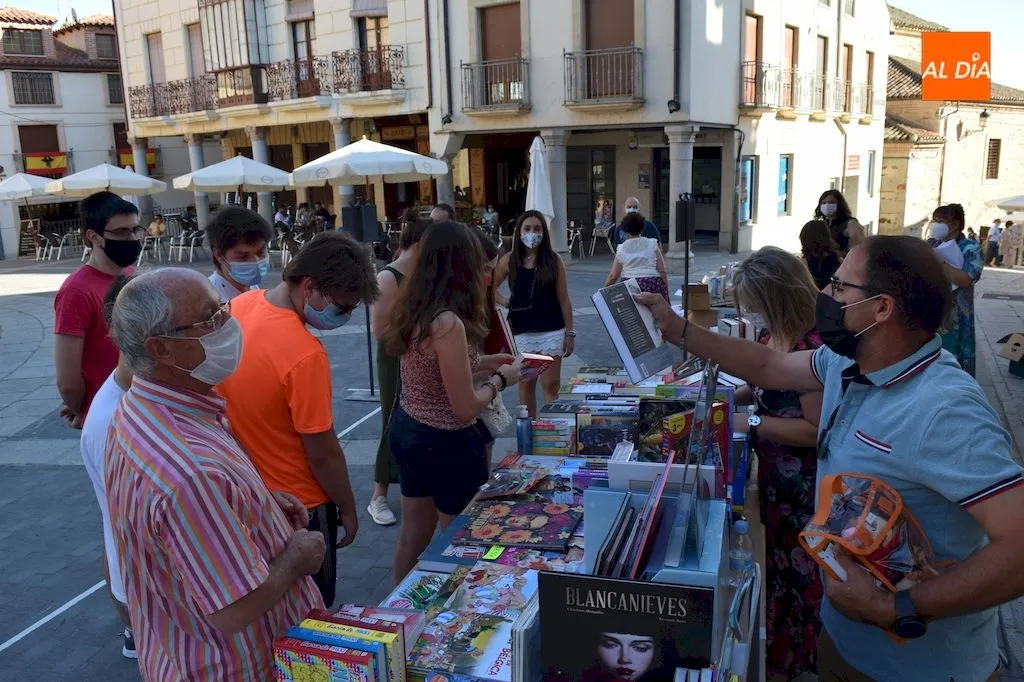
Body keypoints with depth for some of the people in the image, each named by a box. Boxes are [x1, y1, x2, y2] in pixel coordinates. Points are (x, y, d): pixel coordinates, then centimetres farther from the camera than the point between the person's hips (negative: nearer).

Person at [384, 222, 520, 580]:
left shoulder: (411, 309, -1)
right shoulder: (448, 323, -27)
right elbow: (466, 409, -23)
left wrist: (484, 361, 14)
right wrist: (500, 378, -6)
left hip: (406, 430, 8)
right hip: (446, 444, -8)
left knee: (413, 534, 24)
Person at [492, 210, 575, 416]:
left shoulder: (554, 260, 0)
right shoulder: (509, 260, 1)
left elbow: (563, 299, 1)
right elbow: (490, 288, 14)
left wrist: (570, 333, 0)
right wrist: (505, 302, -2)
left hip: (551, 330, -1)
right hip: (521, 331, 1)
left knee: (551, 385, -1)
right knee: (526, 383, 10)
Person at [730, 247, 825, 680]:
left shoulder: (813, 346, -28)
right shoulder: (775, 335, 0)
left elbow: (818, 429, -26)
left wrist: (751, 424, -24)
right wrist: (733, 397, -1)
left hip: (803, 486, -8)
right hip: (775, 475, 8)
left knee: (796, 570, 12)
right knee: (776, 563, 23)